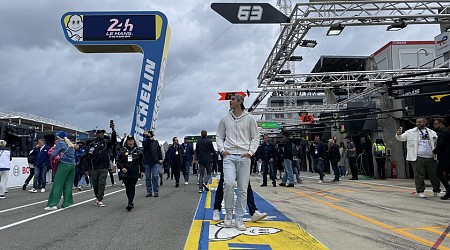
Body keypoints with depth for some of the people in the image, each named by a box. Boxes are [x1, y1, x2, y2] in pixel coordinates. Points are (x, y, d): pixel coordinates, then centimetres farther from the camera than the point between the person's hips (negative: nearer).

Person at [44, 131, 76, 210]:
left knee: (57, 184, -4)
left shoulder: (60, 143, 0)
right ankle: (66, 203, 10)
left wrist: (51, 158, 14)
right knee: (68, 185, 9)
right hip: (72, 165, 6)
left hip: (64, 164, -6)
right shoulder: (71, 144, 19)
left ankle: (53, 204, -6)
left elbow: (53, 154, -6)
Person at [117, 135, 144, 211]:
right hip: (125, 173, 2)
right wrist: (122, 168, -10)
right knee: (127, 188, 10)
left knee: (132, 188, -9)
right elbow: (118, 161, 6)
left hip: (134, 173, -2)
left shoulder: (138, 151, 7)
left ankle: (130, 203, -14)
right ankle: (131, 202, 26)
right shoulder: (122, 151, 7)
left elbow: (142, 162, 11)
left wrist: (142, 170, 8)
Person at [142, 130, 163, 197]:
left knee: (155, 177, -3)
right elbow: (146, 145, -21)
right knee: (148, 177, 6)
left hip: (155, 162, 0)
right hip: (147, 162, 0)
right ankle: (149, 192, 13)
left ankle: (156, 191, 3)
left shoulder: (156, 142, 9)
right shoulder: (145, 142, 2)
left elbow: (159, 150, 11)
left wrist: (160, 158, 2)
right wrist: (148, 138, -34)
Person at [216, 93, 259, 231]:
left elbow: (255, 137, 9)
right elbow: (219, 136, 16)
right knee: (228, 183, -19)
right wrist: (222, 149, 1)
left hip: (244, 157, 0)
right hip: (229, 156, 0)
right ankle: (229, 211, 5)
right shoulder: (225, 118, 9)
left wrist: (250, 152, -3)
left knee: (243, 189, 2)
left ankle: (239, 218, 14)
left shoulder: (249, 118, 5)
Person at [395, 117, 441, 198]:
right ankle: (420, 191, 8)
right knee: (419, 175, -1)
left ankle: (437, 191, 23)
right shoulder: (410, 132, 4)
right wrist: (398, 134, -20)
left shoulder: (432, 132, 13)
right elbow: (401, 138, 3)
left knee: (434, 175, 10)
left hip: (431, 158, 3)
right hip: (418, 158, -3)